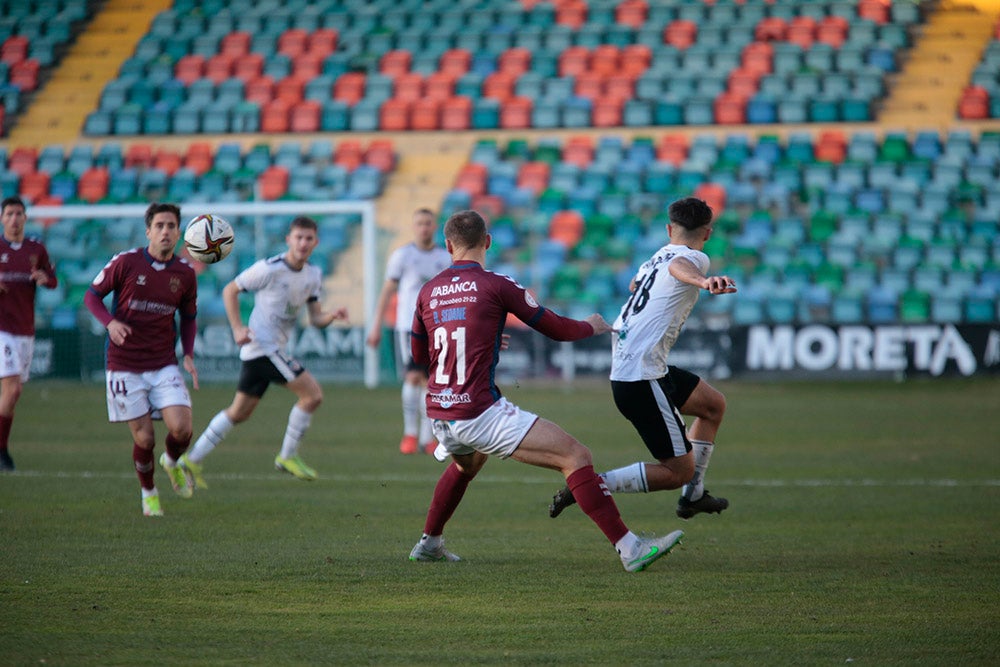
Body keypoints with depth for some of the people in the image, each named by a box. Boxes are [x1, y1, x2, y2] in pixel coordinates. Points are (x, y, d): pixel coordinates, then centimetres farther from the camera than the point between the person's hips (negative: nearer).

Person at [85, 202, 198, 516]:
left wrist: (188, 355, 1)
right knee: (144, 438, -3)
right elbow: (92, 295, 0)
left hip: (165, 365, 2)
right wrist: (110, 322, -19)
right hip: (125, 366, -2)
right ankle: (148, 493, 25)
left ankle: (172, 462, 22)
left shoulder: (185, 273, 1)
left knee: (181, 428, -14)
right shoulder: (126, 262, -9)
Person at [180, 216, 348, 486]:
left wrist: (332, 315, -11)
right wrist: (237, 328, -13)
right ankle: (288, 456, 1)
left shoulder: (313, 275, 8)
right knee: (313, 394, -12)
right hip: (262, 345, -8)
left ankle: (192, 460, 20)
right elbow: (230, 290, -5)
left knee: (239, 412, 13)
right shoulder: (270, 269, -14)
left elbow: (315, 318, 11)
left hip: (274, 349, 8)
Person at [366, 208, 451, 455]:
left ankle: (427, 438, 7)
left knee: (430, 381, 1)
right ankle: (410, 433, -3)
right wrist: (377, 326, 0)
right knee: (414, 377, -13)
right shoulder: (402, 255, 3)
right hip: (408, 325, -3)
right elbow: (387, 291, 4)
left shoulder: (446, 258, 10)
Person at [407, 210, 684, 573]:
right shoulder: (496, 285, -6)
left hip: (440, 413, 7)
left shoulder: (428, 291, 9)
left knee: (466, 464, 40)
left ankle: (429, 543, 47)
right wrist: (592, 326, 22)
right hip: (479, 413, -7)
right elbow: (557, 329, 1)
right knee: (575, 455, -9)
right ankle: (628, 547, -19)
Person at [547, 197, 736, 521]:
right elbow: (678, 267, -35)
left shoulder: (655, 259, 16)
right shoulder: (695, 258, -8)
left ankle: (692, 496, 26)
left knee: (714, 404, 24)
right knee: (679, 470, -6)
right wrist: (704, 282, -57)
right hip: (641, 377, -10)